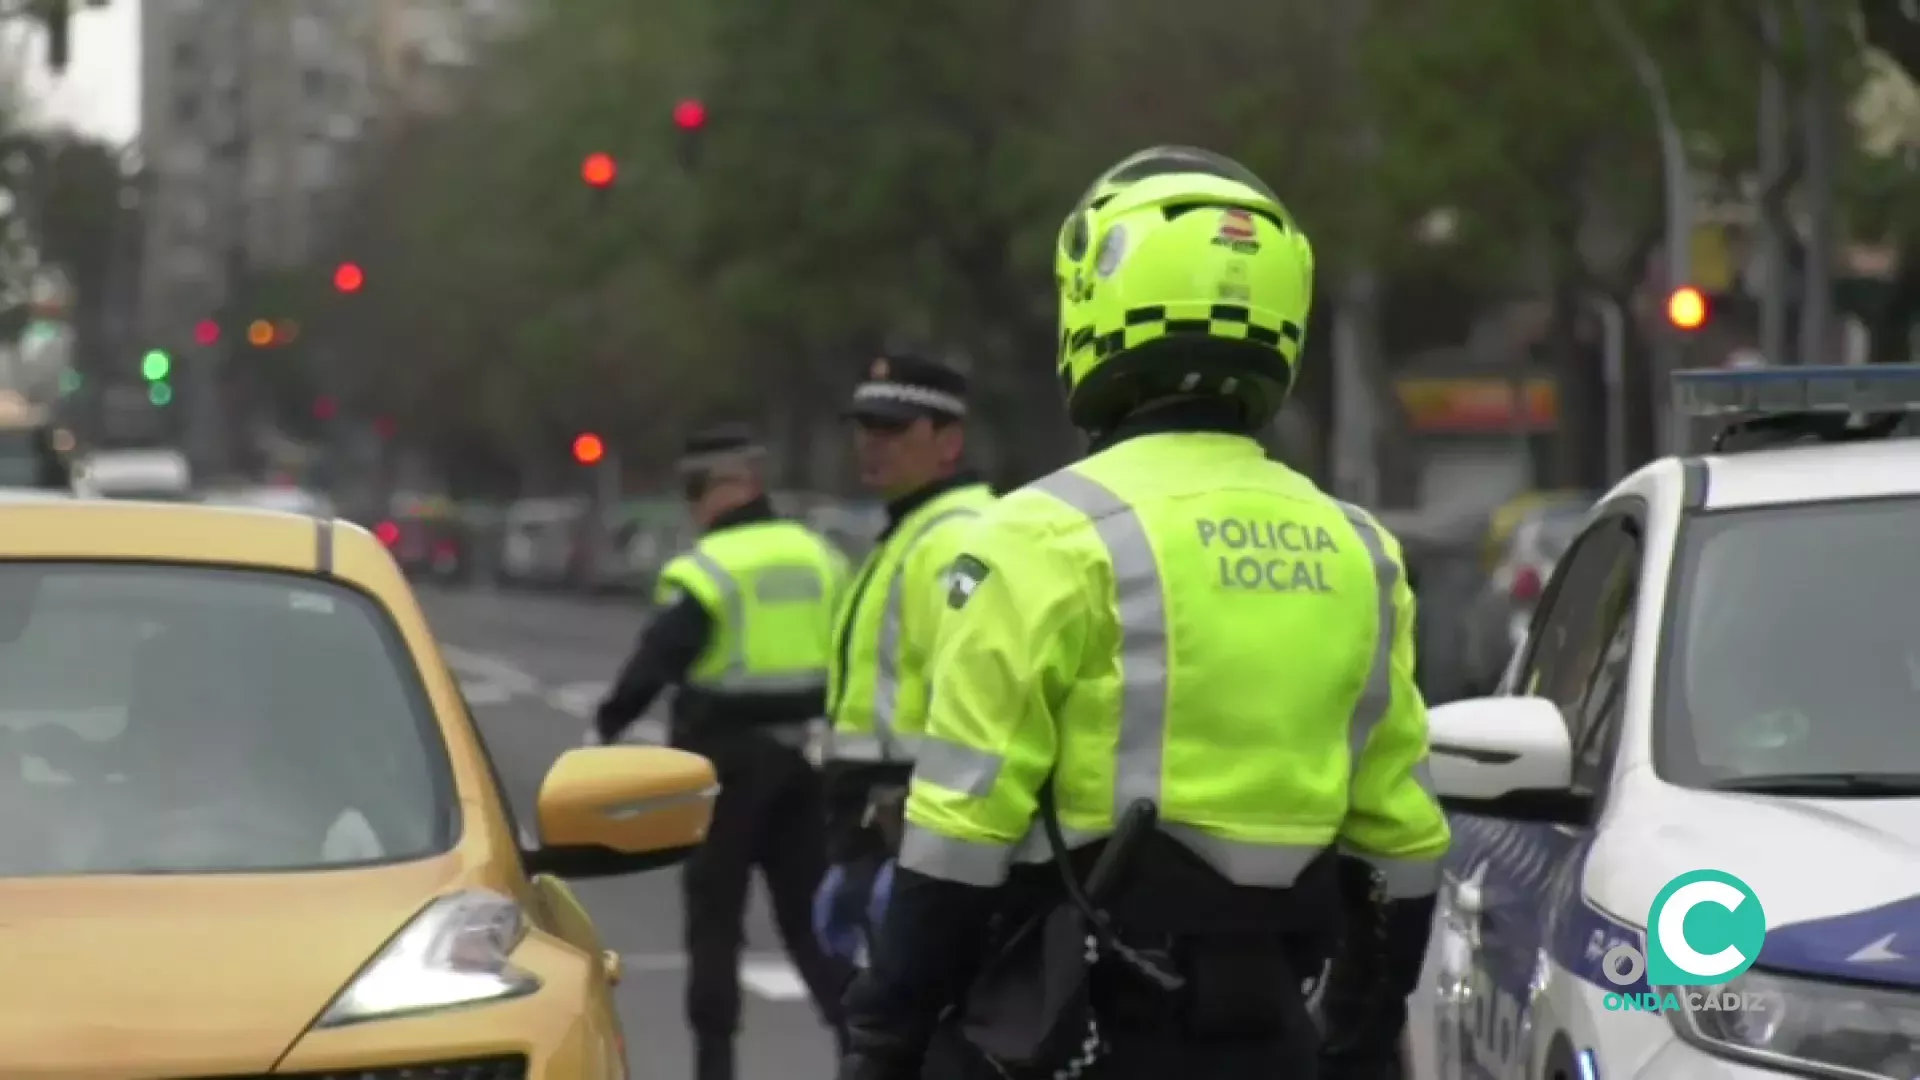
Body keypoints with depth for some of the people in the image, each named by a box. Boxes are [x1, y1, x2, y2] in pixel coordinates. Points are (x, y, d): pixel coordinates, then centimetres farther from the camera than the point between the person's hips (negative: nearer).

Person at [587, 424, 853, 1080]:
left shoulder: (704, 572, -12)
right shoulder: (820, 559, 9)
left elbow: (654, 663, -16)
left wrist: (605, 727, -5)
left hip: (728, 756, -5)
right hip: (800, 755, 5)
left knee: (715, 913, 4)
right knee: (808, 908, 12)